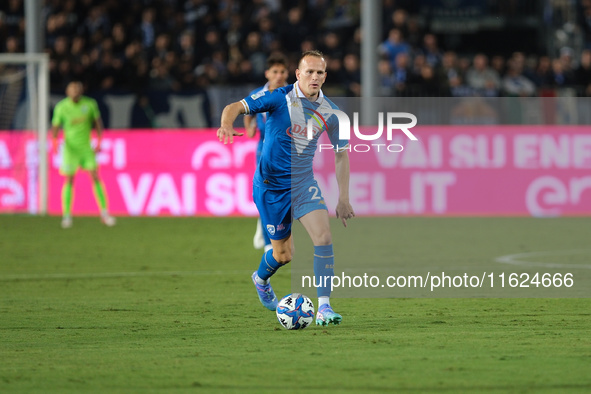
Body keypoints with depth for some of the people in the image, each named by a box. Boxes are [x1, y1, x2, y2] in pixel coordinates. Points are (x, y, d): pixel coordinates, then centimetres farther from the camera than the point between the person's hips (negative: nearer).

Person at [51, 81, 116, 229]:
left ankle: (104, 212, 2)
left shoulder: (90, 104, -3)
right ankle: (66, 215, 6)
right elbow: (55, 127, -3)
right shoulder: (61, 107, -7)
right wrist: (55, 142, -22)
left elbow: (97, 122, 9)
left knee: (96, 178, -5)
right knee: (69, 180, -3)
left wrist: (99, 142, 2)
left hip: (86, 147, 1)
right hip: (70, 148, -1)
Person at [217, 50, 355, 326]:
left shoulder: (329, 112, -3)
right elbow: (236, 107, -15)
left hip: (303, 183, 3)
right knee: (284, 254, 5)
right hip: (271, 184, -3)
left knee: (323, 237, -19)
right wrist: (227, 125, -39)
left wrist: (343, 198, 7)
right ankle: (261, 279, 41)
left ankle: (324, 308, -17)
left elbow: (341, 153, 9)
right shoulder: (280, 98, -14)